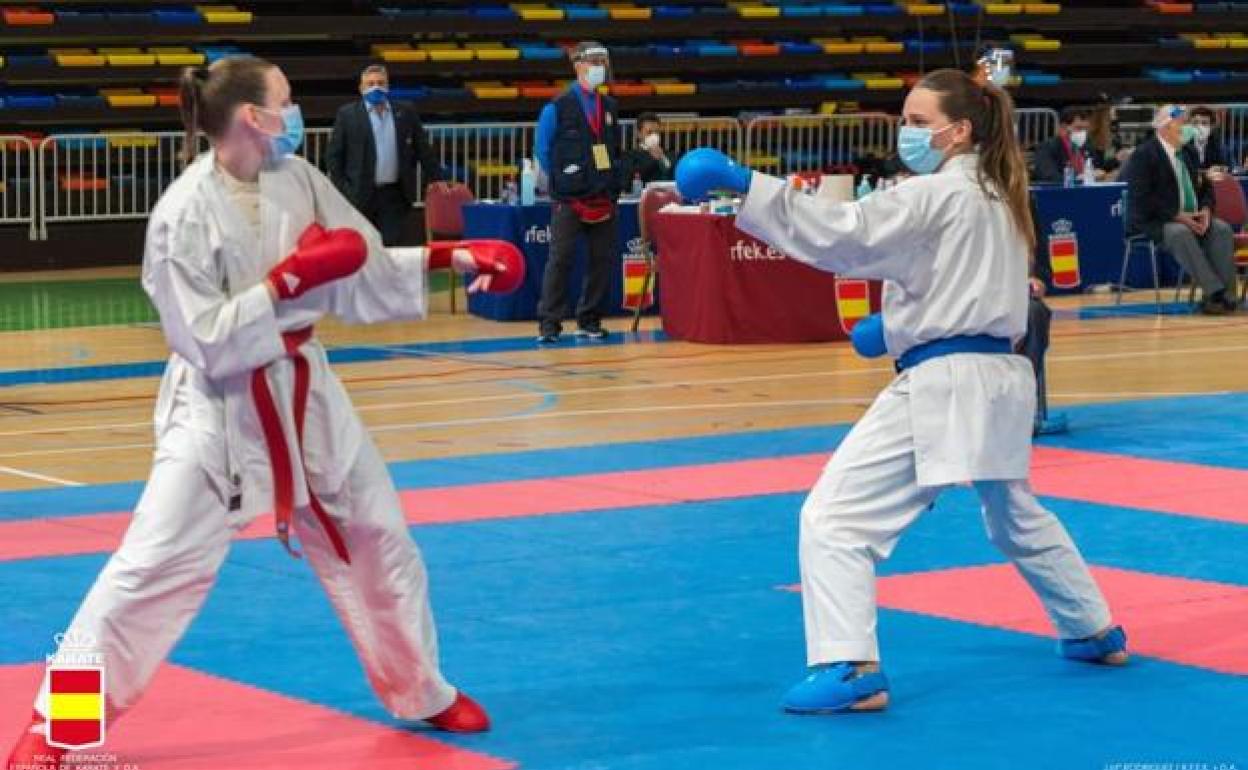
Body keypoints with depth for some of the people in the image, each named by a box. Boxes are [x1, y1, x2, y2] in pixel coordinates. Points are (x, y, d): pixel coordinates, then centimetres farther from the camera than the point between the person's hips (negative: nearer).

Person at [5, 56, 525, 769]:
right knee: (151, 568, -8)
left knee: (380, 543, 15)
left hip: (303, 390, 7)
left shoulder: (298, 179, -2)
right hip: (219, 408, -6)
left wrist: (454, 256, -2)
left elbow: (365, 270, 7)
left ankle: (423, 693, 36)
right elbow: (207, 339, -22)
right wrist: (291, 279, -24)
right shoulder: (185, 213, -21)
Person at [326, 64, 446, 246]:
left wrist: (437, 179, 6)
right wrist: (341, 189, -6)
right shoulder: (347, 114, 2)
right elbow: (333, 155, 1)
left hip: (394, 196, 1)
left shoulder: (405, 114, 8)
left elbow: (424, 150, 11)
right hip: (360, 195, -1)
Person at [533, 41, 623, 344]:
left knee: (602, 259, 4)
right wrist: (562, 181, -2)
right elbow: (543, 150, 0)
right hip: (569, 198, -5)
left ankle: (589, 320, 14)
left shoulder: (609, 107, 13)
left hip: (603, 198, 5)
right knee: (560, 259, -8)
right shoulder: (557, 108, -3)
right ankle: (549, 323, -6)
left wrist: (612, 184, 9)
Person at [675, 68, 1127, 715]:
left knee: (835, 516, -12)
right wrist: (898, 326, 18)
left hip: (942, 387, -10)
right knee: (1017, 516, 31)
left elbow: (838, 233, -23)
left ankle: (850, 669, -21)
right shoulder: (998, 199, 15)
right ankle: (1094, 631, 44)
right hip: (1002, 381, 10)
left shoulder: (940, 194, -12)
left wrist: (745, 186, -27)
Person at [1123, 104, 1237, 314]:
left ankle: (1227, 295, -28)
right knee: (1180, 233, -37)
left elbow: (1205, 187, 21)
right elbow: (1141, 197, -17)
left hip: (1190, 218, 7)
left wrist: (1205, 209, -3)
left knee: (1222, 229, -19)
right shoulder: (1143, 155, -8)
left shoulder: (1189, 153, 15)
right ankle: (1214, 292, -40)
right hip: (1153, 222, -7)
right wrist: (1176, 215, -22)